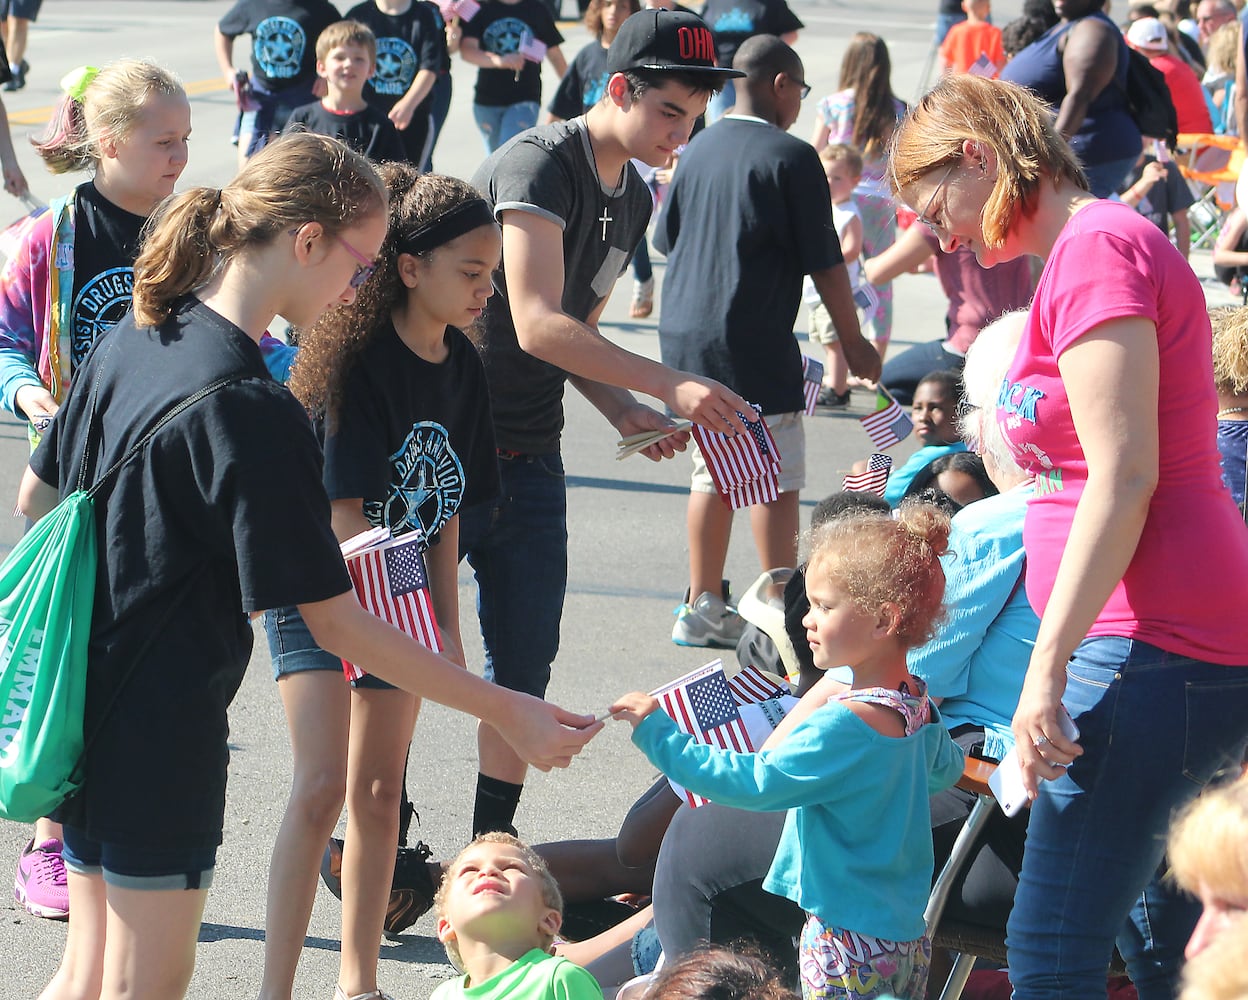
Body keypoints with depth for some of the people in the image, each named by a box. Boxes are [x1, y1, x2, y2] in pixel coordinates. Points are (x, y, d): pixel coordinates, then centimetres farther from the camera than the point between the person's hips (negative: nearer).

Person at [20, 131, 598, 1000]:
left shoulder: (133, 337, 2)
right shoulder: (253, 410, -24)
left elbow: (37, 497, 14)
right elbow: (336, 624, -21)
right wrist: (507, 713, -16)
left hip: (82, 695, 9)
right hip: (160, 724, -9)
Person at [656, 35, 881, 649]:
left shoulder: (699, 150, 9)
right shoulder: (790, 157, -10)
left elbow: (667, 240, 18)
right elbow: (824, 264, -9)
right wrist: (853, 342, 1)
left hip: (685, 337, 7)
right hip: (753, 343, -7)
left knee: (713, 472, 16)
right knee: (776, 482, -1)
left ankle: (702, 608, 20)